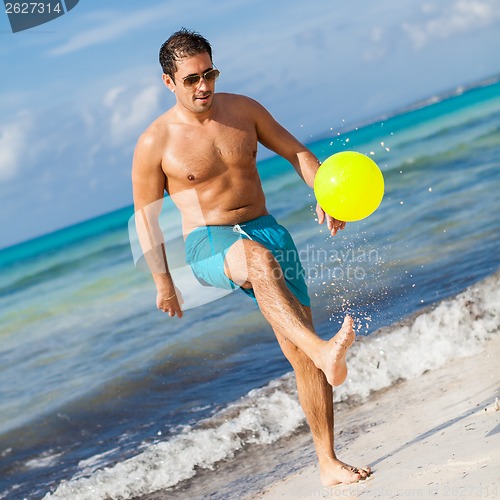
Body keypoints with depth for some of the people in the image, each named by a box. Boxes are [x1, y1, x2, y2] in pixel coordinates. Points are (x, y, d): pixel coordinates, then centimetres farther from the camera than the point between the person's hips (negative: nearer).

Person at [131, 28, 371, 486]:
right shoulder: (155, 143, -5)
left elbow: (294, 150, 12)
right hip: (209, 245, -4)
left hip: (266, 230, 4)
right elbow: (145, 214, 3)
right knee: (259, 259, -42)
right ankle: (324, 352, -59)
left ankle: (329, 464, 4)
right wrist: (163, 282, 3)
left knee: (302, 353, -4)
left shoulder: (243, 109, 5)